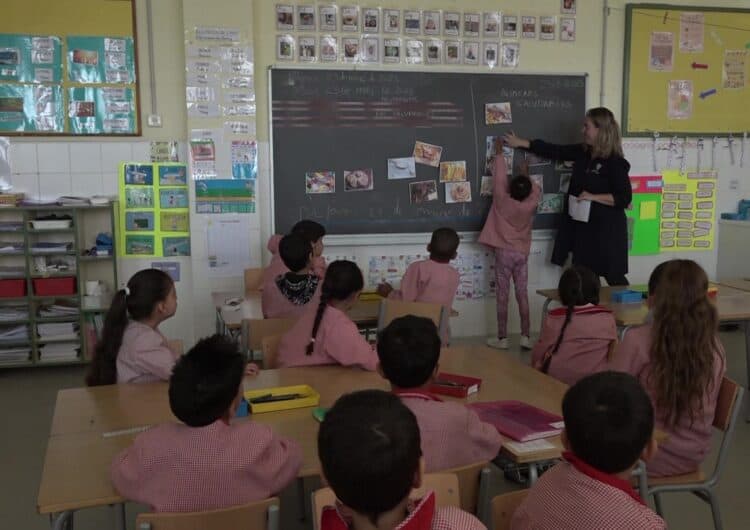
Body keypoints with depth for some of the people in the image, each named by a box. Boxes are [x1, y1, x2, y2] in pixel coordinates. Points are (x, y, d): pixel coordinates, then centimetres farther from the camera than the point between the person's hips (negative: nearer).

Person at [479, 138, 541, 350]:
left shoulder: (503, 201, -13)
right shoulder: (531, 204, -6)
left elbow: (499, 178, -2)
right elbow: (536, 190, 16)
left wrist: (499, 154, 10)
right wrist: (527, 177, 31)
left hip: (503, 253, -3)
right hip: (522, 253, 3)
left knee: (502, 296, 0)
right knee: (522, 295, 6)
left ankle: (502, 338, 4)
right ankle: (525, 337, 7)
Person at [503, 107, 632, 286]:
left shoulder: (615, 163, -15)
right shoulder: (582, 152, 6)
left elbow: (625, 198, -18)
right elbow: (554, 151, 12)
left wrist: (593, 197, -24)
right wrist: (521, 143, 12)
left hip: (605, 229, -7)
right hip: (582, 226, 7)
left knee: (613, 277, 1)